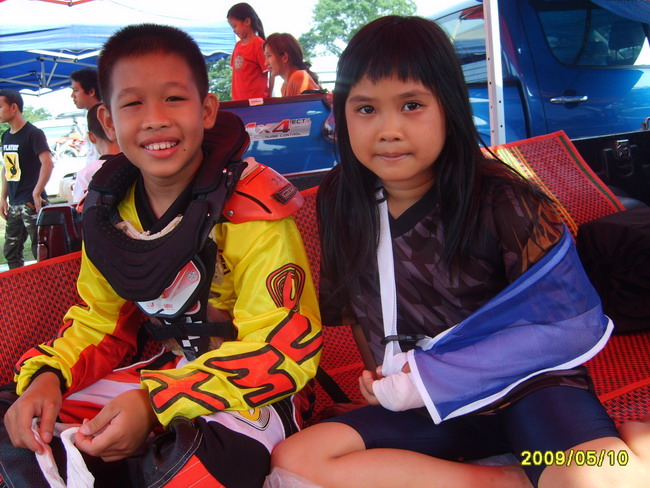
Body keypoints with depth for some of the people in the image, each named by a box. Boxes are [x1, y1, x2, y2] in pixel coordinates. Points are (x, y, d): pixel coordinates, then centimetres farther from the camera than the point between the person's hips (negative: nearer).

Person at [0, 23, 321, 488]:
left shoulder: (252, 207, -19)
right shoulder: (108, 206, 1)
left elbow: (283, 349, -21)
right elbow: (98, 321, 11)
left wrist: (156, 404, -27)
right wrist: (50, 375, -11)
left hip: (253, 390, -5)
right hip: (164, 373, 6)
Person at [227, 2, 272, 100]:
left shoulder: (259, 44, -8)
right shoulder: (238, 45, 12)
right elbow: (237, 72, 16)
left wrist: (268, 97, -7)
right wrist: (234, 97, 8)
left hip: (256, 100, -6)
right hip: (238, 100, 6)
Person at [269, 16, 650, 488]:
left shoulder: (499, 200, -13)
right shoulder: (340, 201, 0)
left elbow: (571, 322, -12)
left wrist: (430, 377, -13)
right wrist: (387, 381, 4)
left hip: (527, 384, -5)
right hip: (427, 410, 6)